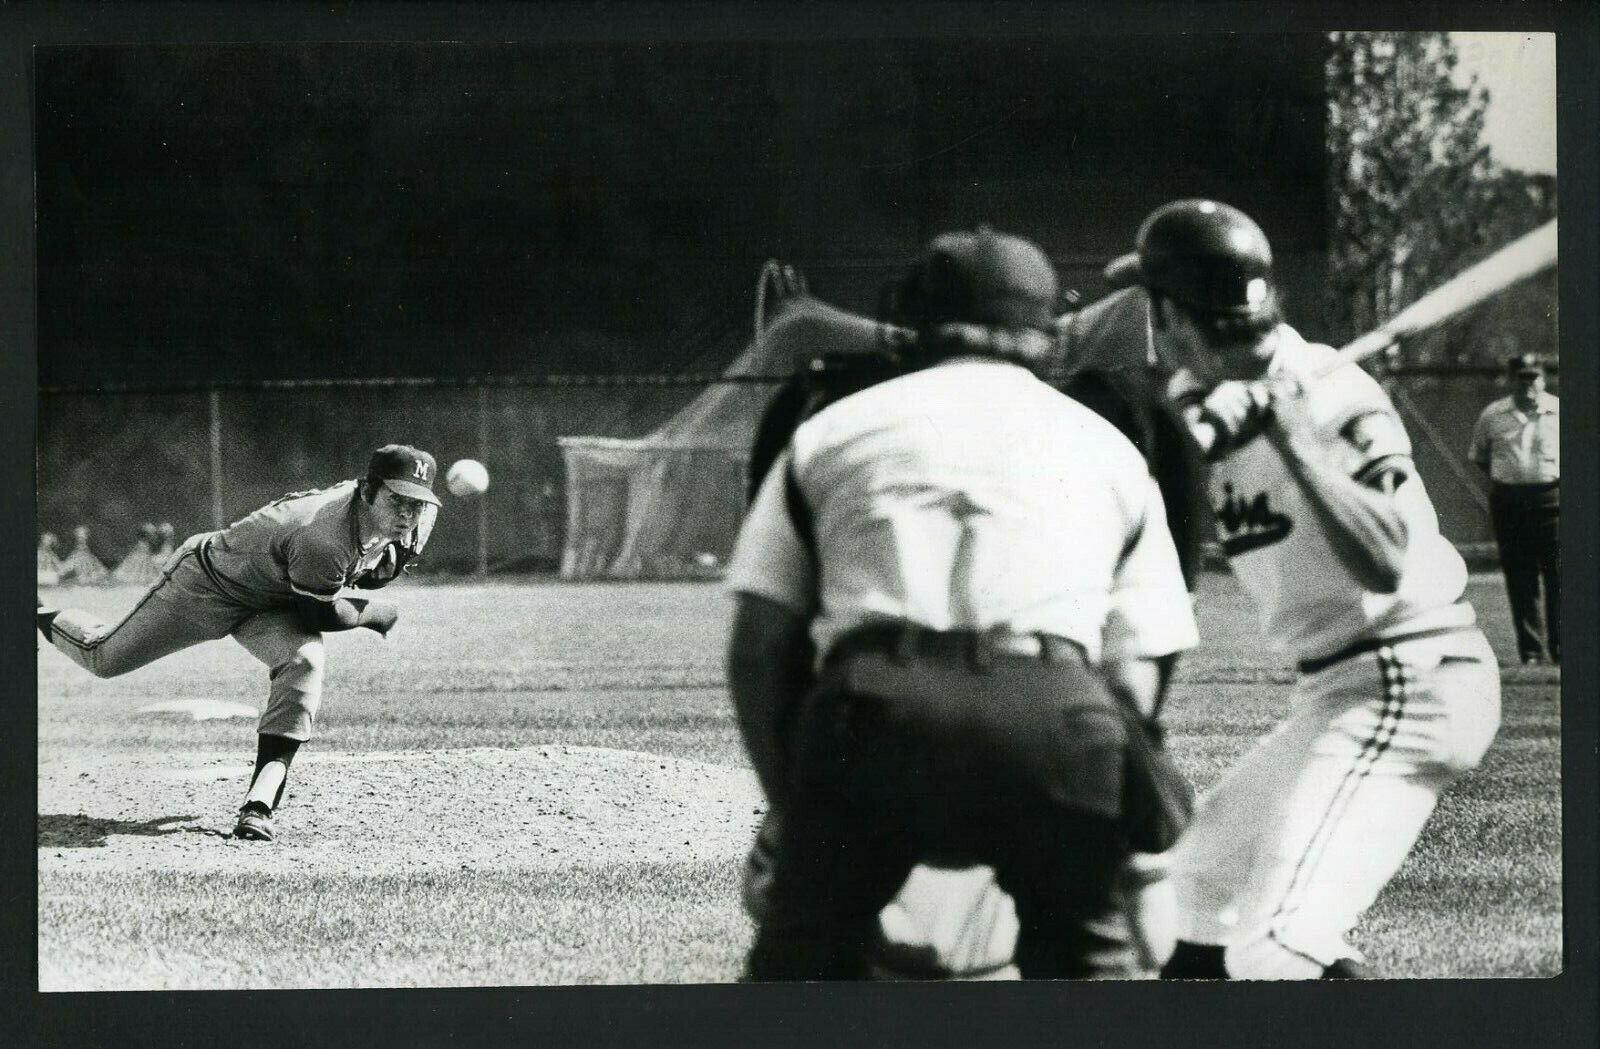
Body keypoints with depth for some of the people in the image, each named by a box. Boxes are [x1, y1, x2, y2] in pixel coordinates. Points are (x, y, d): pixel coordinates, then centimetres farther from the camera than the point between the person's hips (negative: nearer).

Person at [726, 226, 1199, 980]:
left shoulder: (833, 429, 26)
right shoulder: (1103, 446, 28)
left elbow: (758, 648, 17)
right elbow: (1133, 677, 19)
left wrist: (790, 804, 23)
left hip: (873, 703, 0)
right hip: (1051, 713, 0)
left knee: (802, 970, 15)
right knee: (1080, 958, 20)